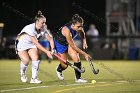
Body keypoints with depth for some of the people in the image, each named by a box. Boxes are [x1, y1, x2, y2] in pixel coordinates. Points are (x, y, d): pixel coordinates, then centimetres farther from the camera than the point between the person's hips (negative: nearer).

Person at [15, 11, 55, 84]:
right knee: (26, 60, -24)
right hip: (21, 44, -5)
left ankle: (34, 78, -8)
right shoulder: (30, 28, -32)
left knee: (36, 58, -18)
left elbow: (50, 39, -2)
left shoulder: (43, 29, -13)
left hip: (31, 45, 5)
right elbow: (36, 44, -34)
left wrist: (53, 49, -19)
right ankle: (22, 73, 7)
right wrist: (47, 52, -36)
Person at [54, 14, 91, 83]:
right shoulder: (67, 30, -41)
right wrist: (84, 54, -30)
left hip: (69, 42, 5)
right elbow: (73, 47, -34)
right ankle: (59, 70, 38)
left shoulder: (79, 27, -22)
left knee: (76, 57, -18)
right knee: (65, 65, 1)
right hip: (60, 43, -5)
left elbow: (82, 33, 6)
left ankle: (78, 78, -8)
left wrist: (84, 42, -9)